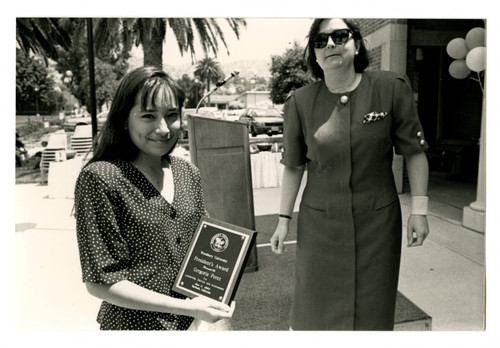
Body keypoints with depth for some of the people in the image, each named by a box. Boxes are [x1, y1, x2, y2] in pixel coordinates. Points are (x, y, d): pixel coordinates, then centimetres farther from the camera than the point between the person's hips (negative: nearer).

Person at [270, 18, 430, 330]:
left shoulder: (392, 88, -5)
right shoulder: (300, 102, -3)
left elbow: (415, 152, 0)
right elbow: (293, 166, 4)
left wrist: (419, 210, -3)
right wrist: (284, 219, 5)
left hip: (377, 220, 0)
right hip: (319, 222, 1)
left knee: (371, 307, 13)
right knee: (317, 309, 11)